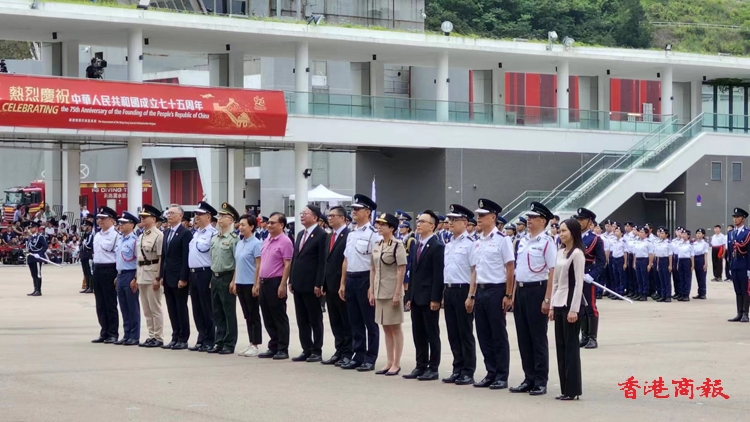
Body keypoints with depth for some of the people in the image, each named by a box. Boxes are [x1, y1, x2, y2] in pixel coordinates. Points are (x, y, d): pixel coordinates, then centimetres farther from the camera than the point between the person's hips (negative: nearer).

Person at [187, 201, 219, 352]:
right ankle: (201, 340, 18)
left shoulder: (213, 234, -11)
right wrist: (189, 274, 16)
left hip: (205, 274, -8)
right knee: (197, 310, 11)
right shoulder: (196, 233, 15)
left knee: (207, 310, -2)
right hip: (193, 273, 8)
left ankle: (209, 341, 4)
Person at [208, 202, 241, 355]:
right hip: (215, 277, 7)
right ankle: (219, 342, 17)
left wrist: (233, 281, -16)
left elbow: (238, 262, -12)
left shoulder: (234, 239, -10)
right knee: (217, 313, 10)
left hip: (227, 278, -7)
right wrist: (212, 278, 13)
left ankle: (229, 344, 4)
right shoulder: (214, 239, 11)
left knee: (229, 312, -1)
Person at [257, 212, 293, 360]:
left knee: (279, 317, -1)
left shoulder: (285, 241, -11)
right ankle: (273, 347, 19)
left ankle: (283, 349, 5)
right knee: (268, 318, 11)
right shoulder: (267, 240, 14)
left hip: (276, 282, -8)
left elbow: (287, 265, -15)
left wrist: (282, 285, -20)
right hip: (264, 282, 8)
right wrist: (259, 282, 14)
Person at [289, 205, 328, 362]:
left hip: (311, 285, -8)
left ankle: (317, 351, 7)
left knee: (315, 320, 1)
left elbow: (322, 261, -13)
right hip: (298, 284, 8)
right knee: (302, 320, 9)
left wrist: (318, 284, -17)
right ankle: (306, 350, 14)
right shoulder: (300, 234, 16)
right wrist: (292, 280, 11)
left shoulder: (321, 235, -9)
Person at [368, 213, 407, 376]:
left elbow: (401, 271, -13)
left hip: (392, 292, -7)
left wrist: (397, 293, -17)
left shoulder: (398, 246, -11)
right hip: (380, 292, 7)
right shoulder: (377, 246, 9)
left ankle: (396, 364, 6)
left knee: (395, 328, 0)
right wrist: (371, 291, 9)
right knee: (386, 328, 11)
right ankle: (389, 362, 17)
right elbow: (373, 269, 14)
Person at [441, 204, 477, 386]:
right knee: (453, 333, 11)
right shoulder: (449, 245, 14)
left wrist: (470, 296, -18)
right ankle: (458, 370, 18)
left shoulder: (470, 243, -11)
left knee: (465, 333, -1)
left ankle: (468, 372, 5)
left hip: (463, 290, -8)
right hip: (449, 290, 8)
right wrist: (444, 293, 15)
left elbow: (475, 271, -14)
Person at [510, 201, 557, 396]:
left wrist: (547, 300, -18)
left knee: (538, 338, -1)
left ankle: (541, 382, 6)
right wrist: (513, 295, 15)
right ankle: (529, 379, 18)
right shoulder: (523, 241, 13)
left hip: (537, 291, -8)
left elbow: (553, 272, -14)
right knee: (523, 337, 10)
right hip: (521, 291, 8)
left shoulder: (547, 242, -11)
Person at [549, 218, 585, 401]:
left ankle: (573, 390, -1)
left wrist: (574, 309, -17)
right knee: (560, 346, 7)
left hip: (570, 304, -8)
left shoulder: (577, 253, -10)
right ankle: (565, 389, 11)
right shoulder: (560, 253, 13)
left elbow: (579, 283, -14)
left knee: (571, 346, -5)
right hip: (559, 304, 8)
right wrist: (552, 305, 13)